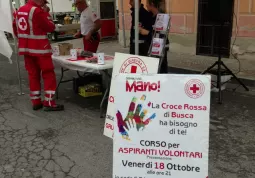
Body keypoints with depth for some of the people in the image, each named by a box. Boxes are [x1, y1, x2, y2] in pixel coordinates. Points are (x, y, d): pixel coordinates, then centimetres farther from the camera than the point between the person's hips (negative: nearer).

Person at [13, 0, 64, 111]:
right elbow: (50, 27, -9)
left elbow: (15, 28, 18)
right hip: (40, 48, -8)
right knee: (48, 74, 0)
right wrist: (47, 16, 7)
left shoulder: (20, 11, 11)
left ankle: (36, 102, 17)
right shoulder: (37, 11, -13)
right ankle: (49, 103, -1)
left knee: (33, 74, 13)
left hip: (26, 48, 8)